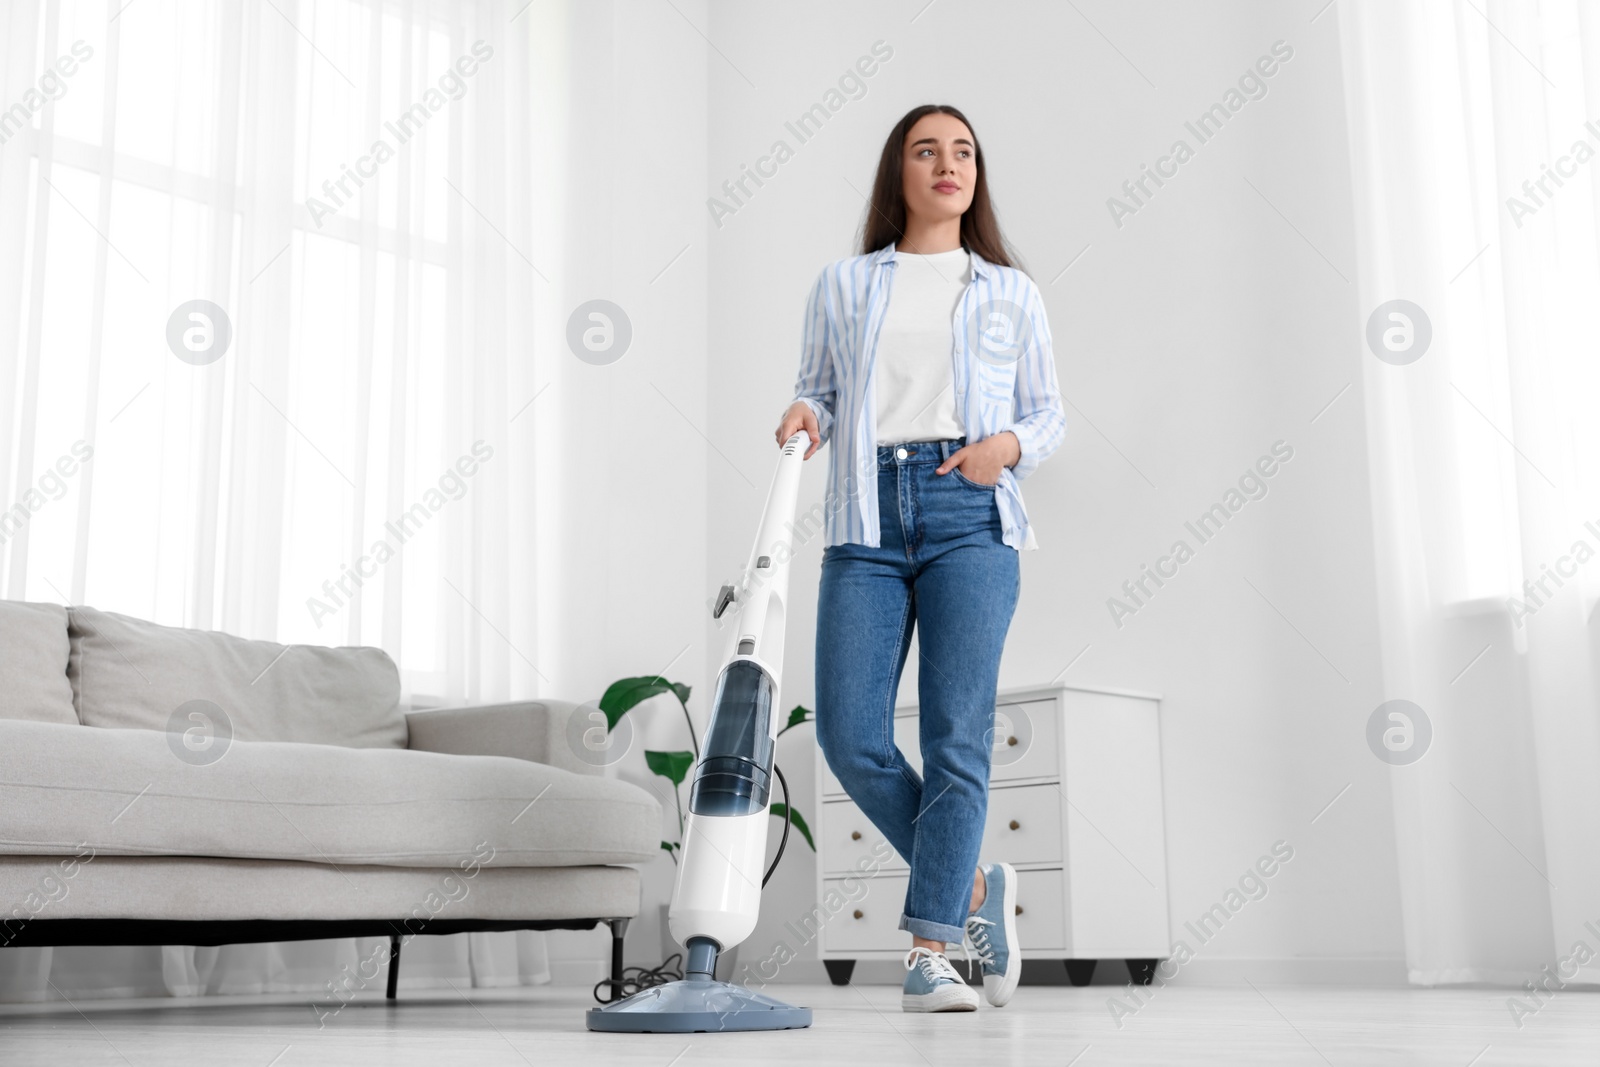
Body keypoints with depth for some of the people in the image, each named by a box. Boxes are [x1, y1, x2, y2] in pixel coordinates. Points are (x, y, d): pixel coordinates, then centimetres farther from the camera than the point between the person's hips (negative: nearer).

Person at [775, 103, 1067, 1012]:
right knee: (850, 735, -8)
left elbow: (1050, 414, 17)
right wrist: (805, 412, -3)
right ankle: (974, 889, 12)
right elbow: (820, 389, 21)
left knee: (957, 733, -10)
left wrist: (1009, 445, -5)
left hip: (970, 513, -1)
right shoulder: (843, 286, 17)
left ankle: (930, 951, -4)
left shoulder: (1012, 292, 16)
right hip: (867, 519, 1)